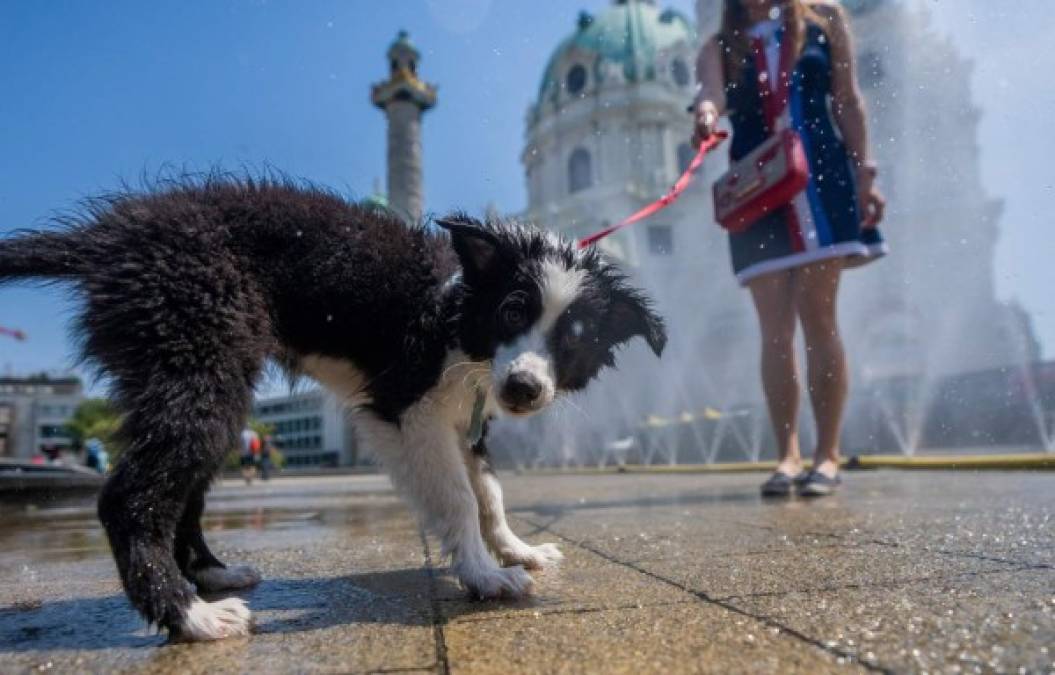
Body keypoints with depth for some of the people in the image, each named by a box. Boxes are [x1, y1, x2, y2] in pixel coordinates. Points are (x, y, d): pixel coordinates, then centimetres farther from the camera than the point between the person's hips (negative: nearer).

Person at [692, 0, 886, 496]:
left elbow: (848, 100, 7)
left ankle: (828, 455, 0)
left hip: (822, 180, -1)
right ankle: (787, 456, 2)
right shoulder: (720, 46, 11)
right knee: (774, 327, -3)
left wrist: (865, 173, -3)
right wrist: (706, 113, -35)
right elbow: (712, 93, -11)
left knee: (817, 315, -7)